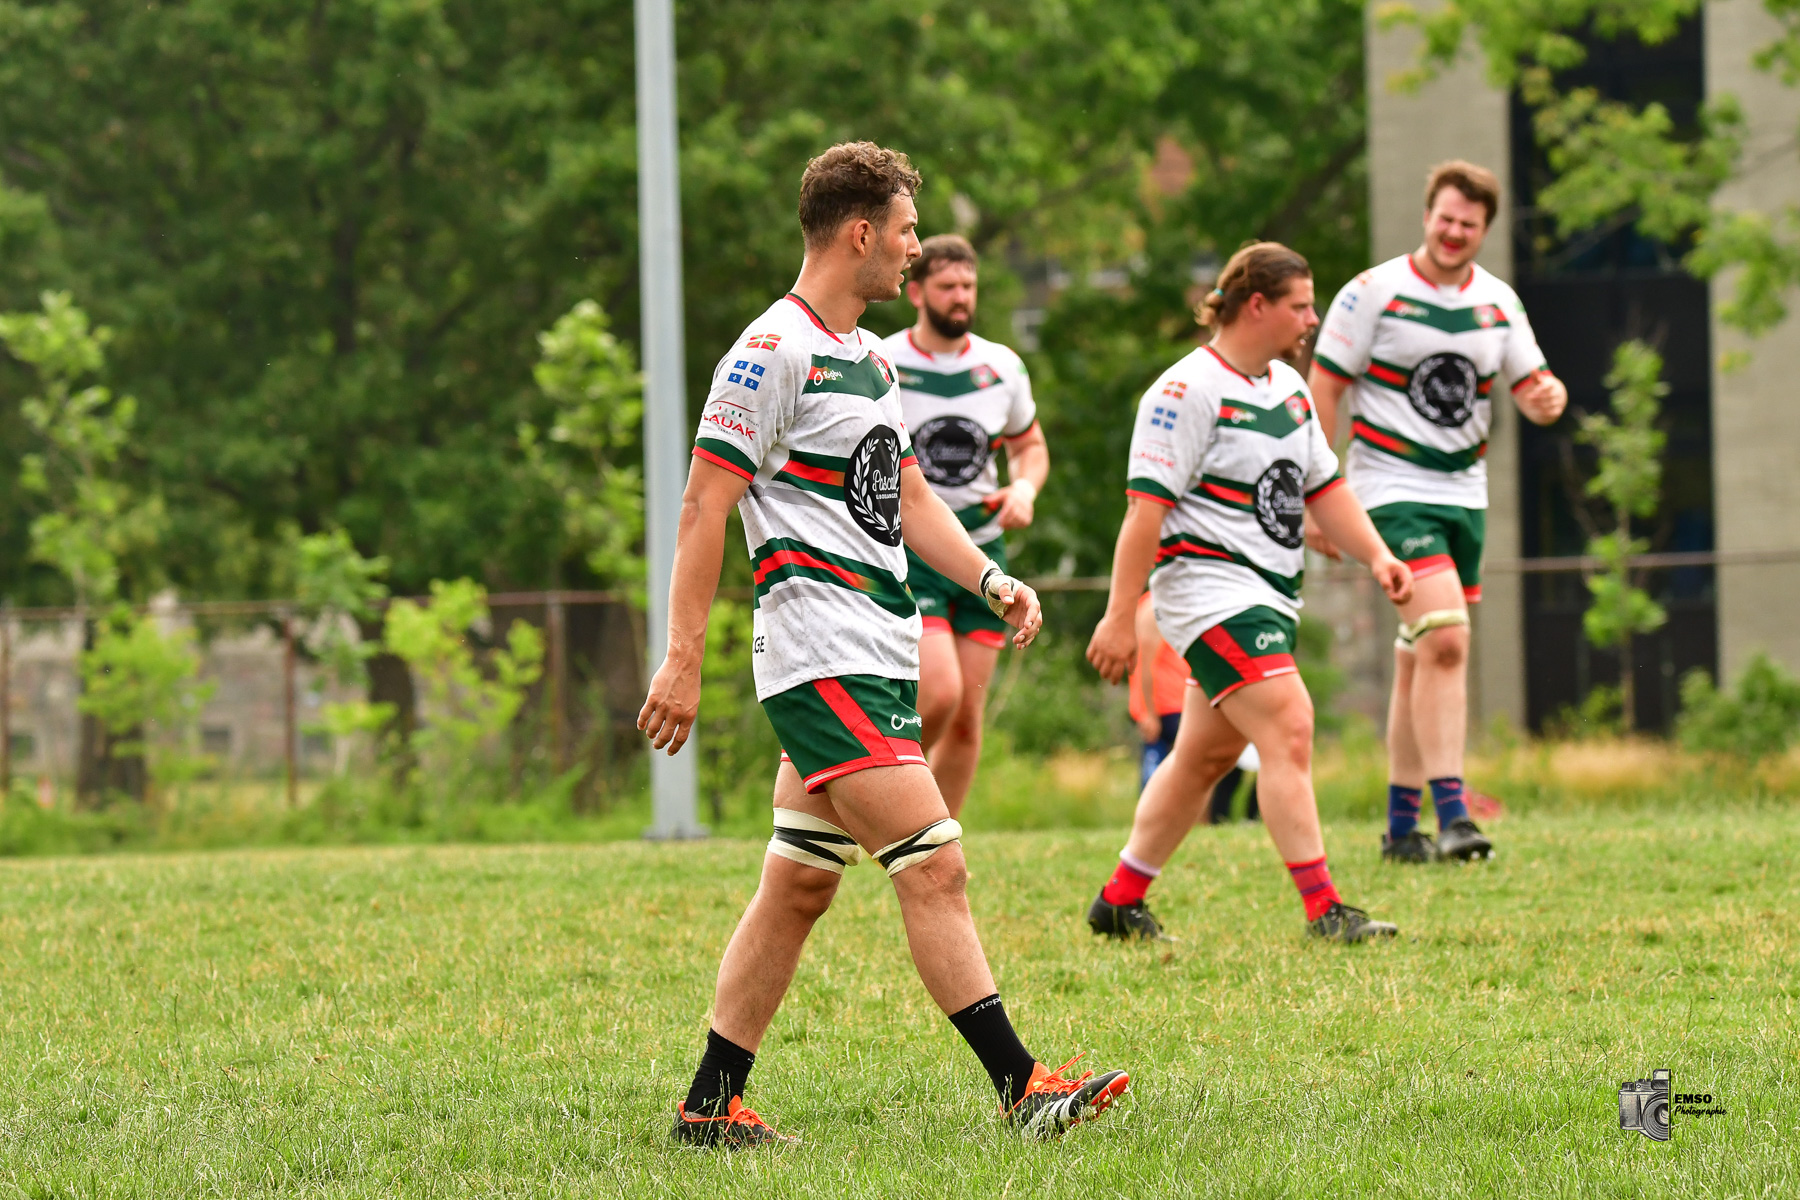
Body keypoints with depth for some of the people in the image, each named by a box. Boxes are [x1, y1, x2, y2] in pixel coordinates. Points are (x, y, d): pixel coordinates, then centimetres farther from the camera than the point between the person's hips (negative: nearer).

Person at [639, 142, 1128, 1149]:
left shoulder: (870, 358, 19)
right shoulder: (774, 351, -10)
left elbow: (909, 499, 26)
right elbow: (704, 508, -12)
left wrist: (988, 578, 9)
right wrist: (684, 660, -15)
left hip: (879, 658, 10)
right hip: (823, 657, -10)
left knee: (799, 887, 10)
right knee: (933, 864, -13)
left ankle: (711, 1105, 13)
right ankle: (1021, 1085, -15)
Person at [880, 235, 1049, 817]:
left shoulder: (1002, 367, 6)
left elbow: (1030, 445, 20)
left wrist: (1024, 489, -1)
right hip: (904, 555, -4)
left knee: (967, 715, 2)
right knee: (939, 693, -21)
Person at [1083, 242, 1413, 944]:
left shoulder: (1288, 386, 15)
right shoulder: (1189, 389, -13)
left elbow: (1322, 485, 24)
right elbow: (1147, 503, -16)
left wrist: (1375, 555, 9)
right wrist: (1119, 616, -20)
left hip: (1270, 594, 9)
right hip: (1210, 588, -9)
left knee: (1206, 754, 13)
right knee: (1288, 728, -19)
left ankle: (1120, 900, 25)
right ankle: (1323, 910, -21)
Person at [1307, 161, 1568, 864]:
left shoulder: (1498, 303, 8)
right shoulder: (1374, 293, -8)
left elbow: (1528, 384, 14)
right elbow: (1325, 389, -5)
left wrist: (1547, 398, -12)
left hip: (1463, 493, 6)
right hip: (1392, 489, -6)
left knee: (1420, 660, 11)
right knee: (1445, 640, -21)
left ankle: (1402, 826, 17)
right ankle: (1451, 814, -24)